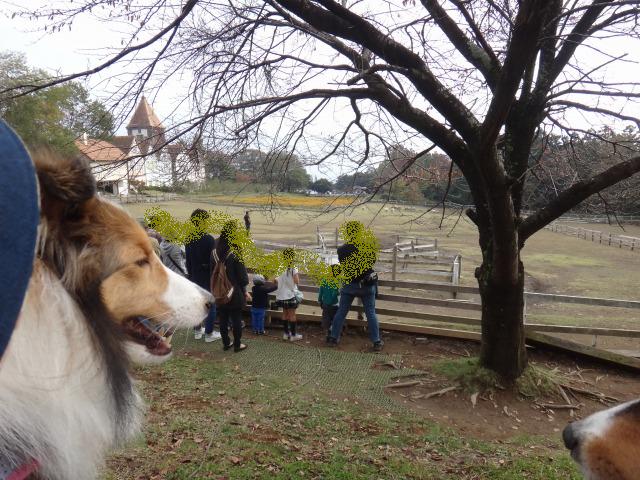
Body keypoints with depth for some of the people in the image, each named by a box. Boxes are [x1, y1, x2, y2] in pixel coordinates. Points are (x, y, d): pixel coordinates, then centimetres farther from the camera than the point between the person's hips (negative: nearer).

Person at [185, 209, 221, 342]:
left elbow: (187, 260, 7)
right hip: (208, 277, -6)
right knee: (211, 305, 6)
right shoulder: (209, 240, -20)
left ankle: (197, 330, 29)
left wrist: (190, 274, 18)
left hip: (195, 277, 6)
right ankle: (209, 333, 13)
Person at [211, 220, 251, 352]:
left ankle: (226, 343, 25)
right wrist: (245, 291, 1)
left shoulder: (215, 252, -3)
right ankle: (237, 345, 19)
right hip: (235, 292, -5)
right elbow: (241, 274, -13)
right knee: (236, 319, 9)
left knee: (223, 318, 15)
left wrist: (214, 289, 16)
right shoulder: (235, 253, -18)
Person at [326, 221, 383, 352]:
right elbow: (373, 262, 4)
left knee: (341, 312, 13)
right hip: (368, 285, 0)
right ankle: (376, 342, 15)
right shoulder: (369, 247, -12)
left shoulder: (342, 250, -12)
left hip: (349, 285, 0)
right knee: (371, 314, 10)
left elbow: (342, 265, 3)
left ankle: (333, 338, 22)